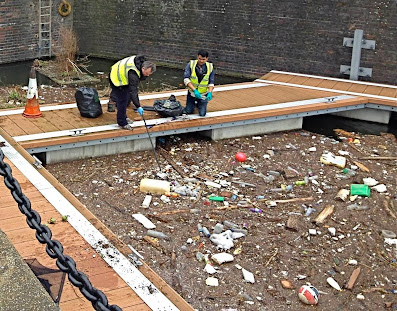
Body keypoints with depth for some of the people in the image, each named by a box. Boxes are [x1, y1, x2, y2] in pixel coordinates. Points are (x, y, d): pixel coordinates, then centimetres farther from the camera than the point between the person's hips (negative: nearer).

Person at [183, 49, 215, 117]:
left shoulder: (210, 67, -12)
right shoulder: (191, 64, -16)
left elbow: (211, 83, -8)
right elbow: (186, 79, -23)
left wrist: (210, 92, -27)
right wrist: (194, 90, -35)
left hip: (203, 94, 0)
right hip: (192, 93, 0)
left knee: (202, 114, -3)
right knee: (188, 112, 7)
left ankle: (199, 104, 31)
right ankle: (194, 103, 40)